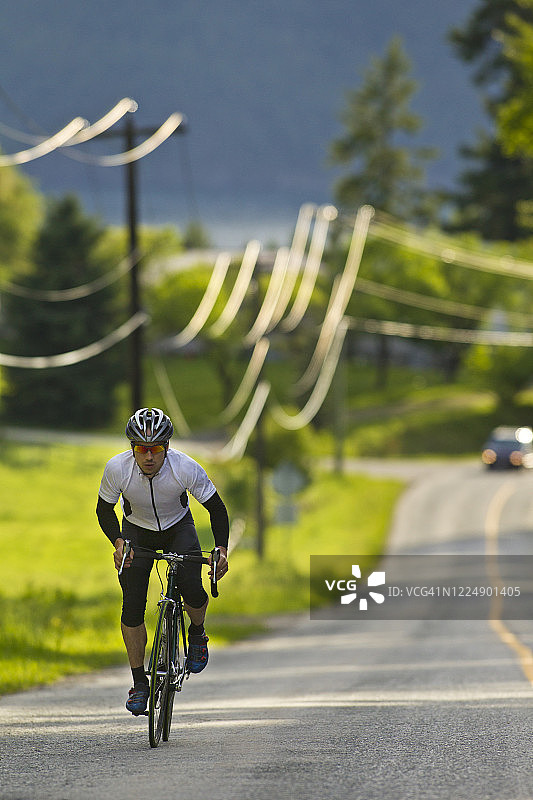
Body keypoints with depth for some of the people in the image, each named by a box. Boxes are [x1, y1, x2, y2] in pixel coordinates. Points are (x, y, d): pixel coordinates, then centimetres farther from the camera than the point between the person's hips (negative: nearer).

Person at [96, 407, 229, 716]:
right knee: (132, 607, -11)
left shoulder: (186, 468, -30)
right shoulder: (117, 468, -28)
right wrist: (118, 542, -28)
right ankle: (139, 682, 3)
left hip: (178, 528, -1)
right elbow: (104, 510, -11)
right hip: (137, 532, 1)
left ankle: (197, 634, 11)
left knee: (192, 591, -23)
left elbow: (217, 508, -17)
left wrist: (222, 548, -31)